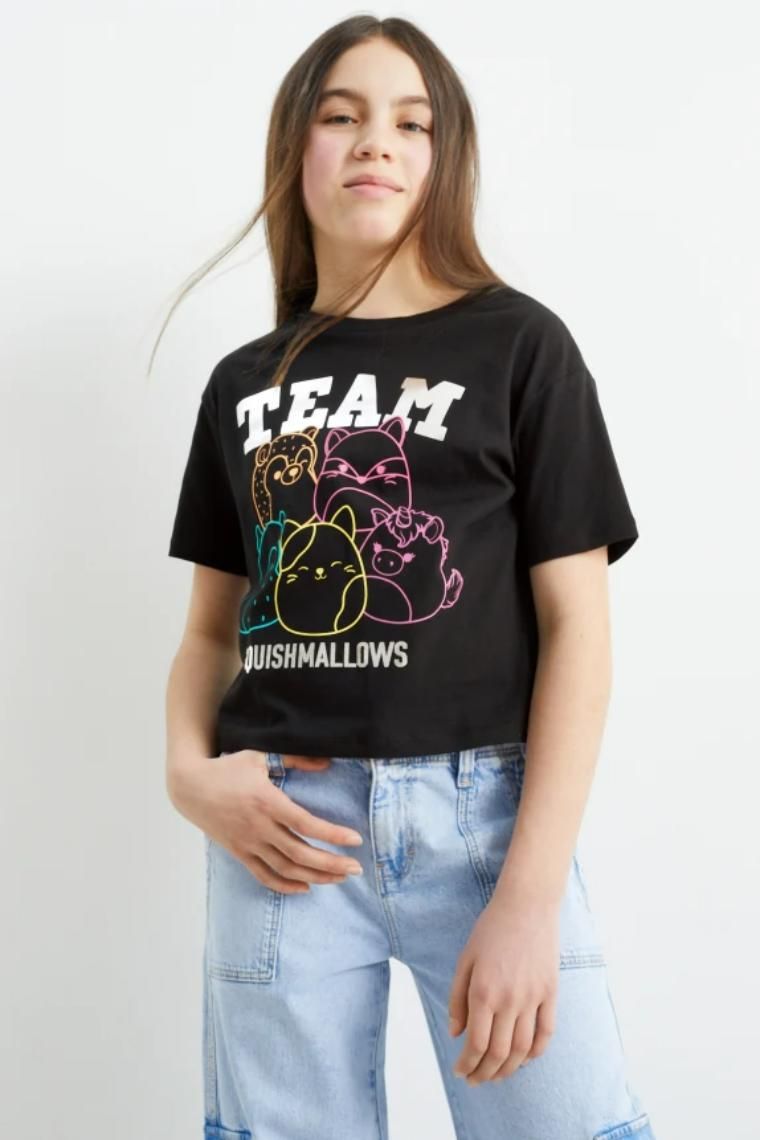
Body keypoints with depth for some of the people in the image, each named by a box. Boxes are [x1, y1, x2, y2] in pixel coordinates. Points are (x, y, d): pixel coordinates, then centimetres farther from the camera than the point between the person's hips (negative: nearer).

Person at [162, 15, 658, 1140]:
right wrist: (190, 773, -5)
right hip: (284, 826, 3)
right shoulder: (244, 383, 13)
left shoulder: (518, 344, 2)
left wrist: (530, 892, -12)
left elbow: (577, 625, -3)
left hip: (483, 811, -2)